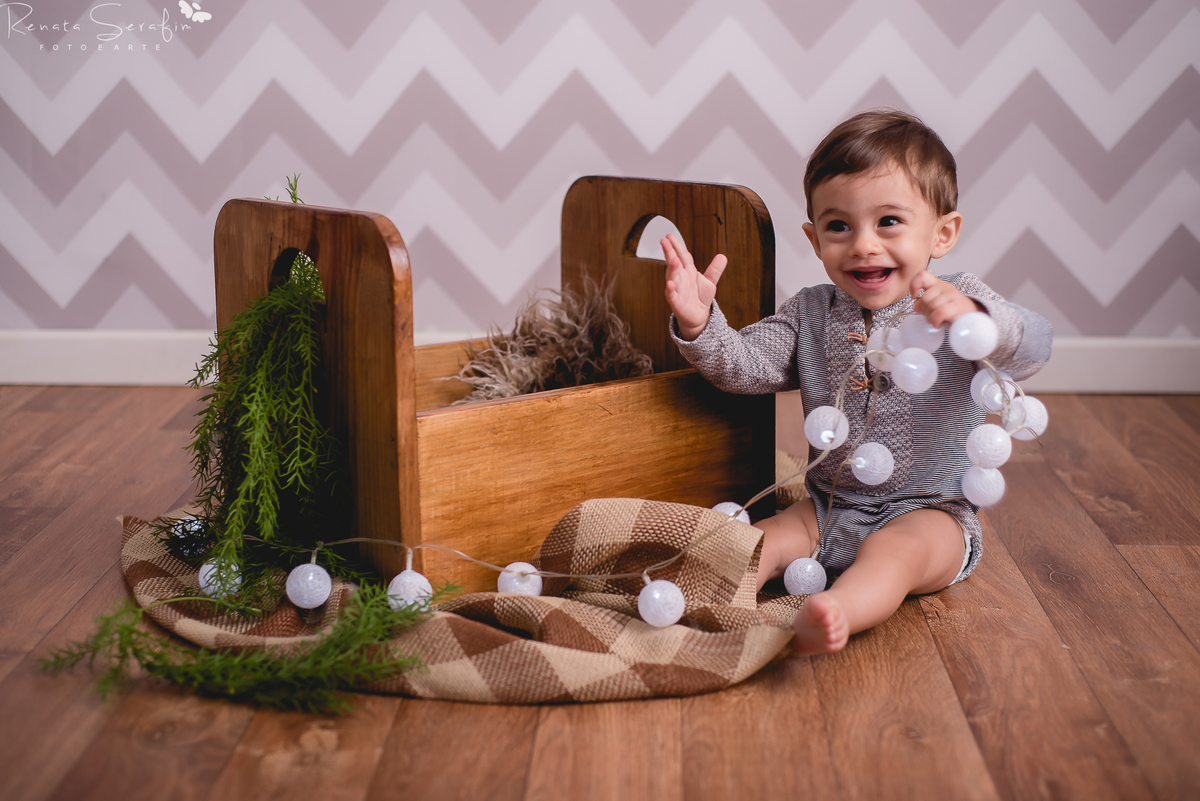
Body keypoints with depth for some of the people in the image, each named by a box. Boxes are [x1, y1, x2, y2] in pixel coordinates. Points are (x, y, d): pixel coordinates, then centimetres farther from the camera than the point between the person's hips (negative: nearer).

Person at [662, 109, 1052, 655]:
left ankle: (826, 620, -59)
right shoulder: (810, 315, 7)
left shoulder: (958, 304, -7)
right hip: (829, 510, 6)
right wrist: (700, 325, -21)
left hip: (928, 513, -5)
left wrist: (972, 318, -48)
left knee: (894, 551, -33)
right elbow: (743, 365, 1)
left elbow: (1033, 349, -25)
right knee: (765, 538, -17)